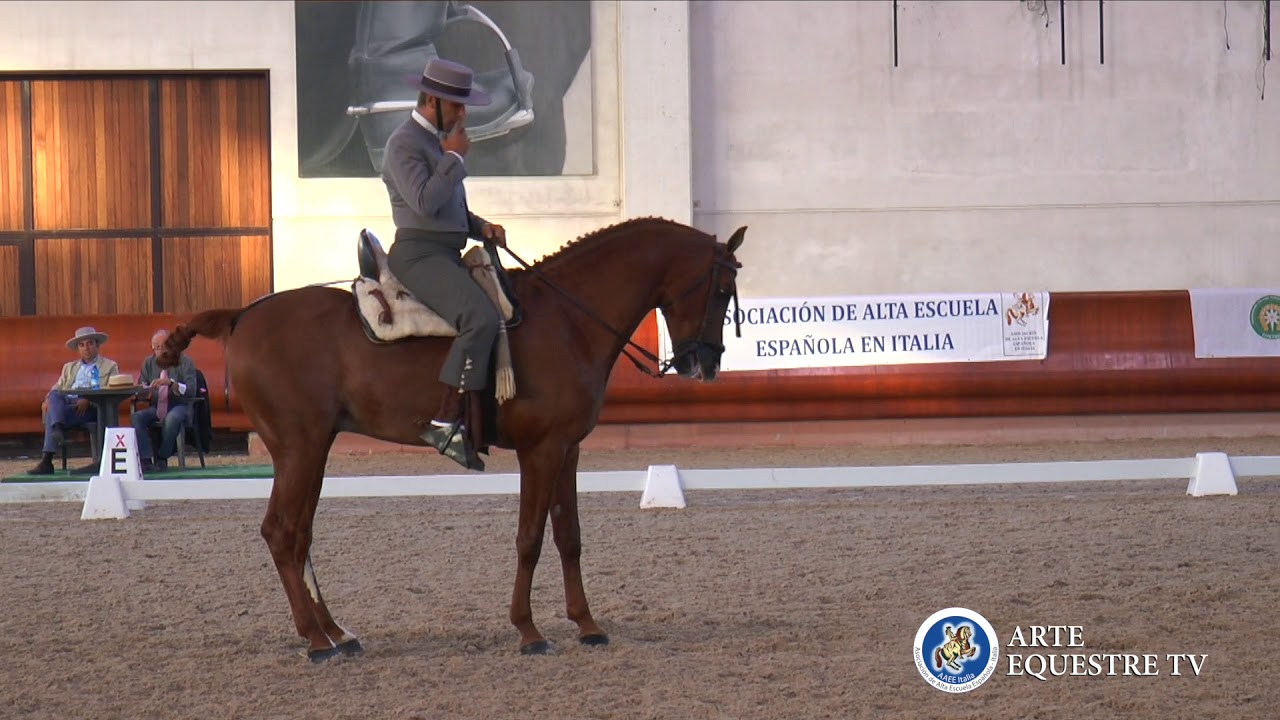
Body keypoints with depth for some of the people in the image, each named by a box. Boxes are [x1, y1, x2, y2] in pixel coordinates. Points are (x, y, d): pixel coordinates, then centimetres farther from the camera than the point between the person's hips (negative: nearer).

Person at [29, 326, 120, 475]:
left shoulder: (110, 367, 17)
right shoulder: (69, 367, 33)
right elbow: (57, 388, 23)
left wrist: (88, 400, -18)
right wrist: (48, 399, -4)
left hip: (91, 408, -4)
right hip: (65, 403, 4)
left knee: (52, 413, -32)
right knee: (54, 395, -33)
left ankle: (47, 461, -41)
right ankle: (57, 429, -54)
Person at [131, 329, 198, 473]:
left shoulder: (184, 362, -3)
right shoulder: (149, 363, 10)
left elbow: (191, 391, -16)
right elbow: (139, 393, 7)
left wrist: (171, 383, -33)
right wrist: (145, 393, -18)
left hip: (179, 407, -4)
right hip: (156, 408, 4)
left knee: (172, 418, -39)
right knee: (136, 417, -27)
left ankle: (162, 459, -22)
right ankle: (145, 460, -30)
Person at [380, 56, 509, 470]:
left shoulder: (439, 141, 21)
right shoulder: (404, 144, -9)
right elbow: (425, 201, -24)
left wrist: (482, 227, 10)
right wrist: (455, 158, -12)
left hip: (447, 256, 10)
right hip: (419, 254, -10)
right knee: (480, 318, -29)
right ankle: (446, 422, -30)